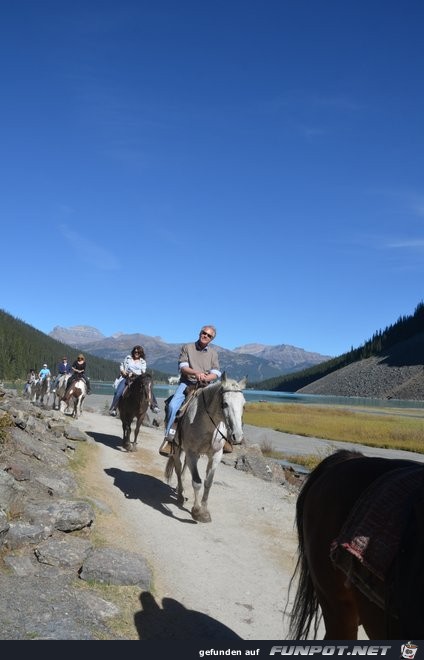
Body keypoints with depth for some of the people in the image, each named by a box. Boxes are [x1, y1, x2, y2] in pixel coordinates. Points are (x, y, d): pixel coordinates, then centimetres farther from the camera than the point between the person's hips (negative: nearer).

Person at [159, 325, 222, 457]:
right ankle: (169, 438, -19)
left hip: (205, 386, 2)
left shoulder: (213, 353, 15)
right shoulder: (187, 347, 10)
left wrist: (205, 378, -17)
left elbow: (216, 373, 4)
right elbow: (183, 366, -3)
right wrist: (196, 373, -22)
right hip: (187, 383, -2)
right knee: (173, 405, -27)